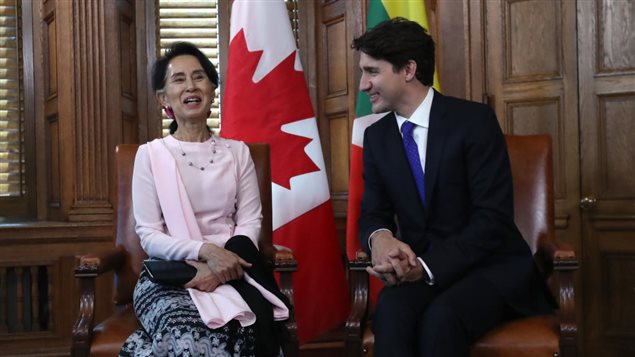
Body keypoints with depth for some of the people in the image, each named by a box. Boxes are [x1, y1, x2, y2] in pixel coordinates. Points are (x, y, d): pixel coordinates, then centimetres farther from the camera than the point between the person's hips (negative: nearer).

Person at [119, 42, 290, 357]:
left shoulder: (237, 151, 12)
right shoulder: (151, 154, 4)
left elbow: (250, 222, 4)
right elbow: (149, 236, -3)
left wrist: (218, 266, -16)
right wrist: (206, 250, -20)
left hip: (229, 269, 2)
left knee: (254, 325, -33)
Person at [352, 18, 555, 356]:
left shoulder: (474, 120, -11)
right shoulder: (376, 136, 7)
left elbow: (493, 218, -16)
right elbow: (373, 213, 7)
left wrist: (428, 266, -27)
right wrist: (381, 238, -19)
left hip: (490, 265, -3)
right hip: (420, 267, 4)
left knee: (440, 318, -35)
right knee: (391, 309, -32)